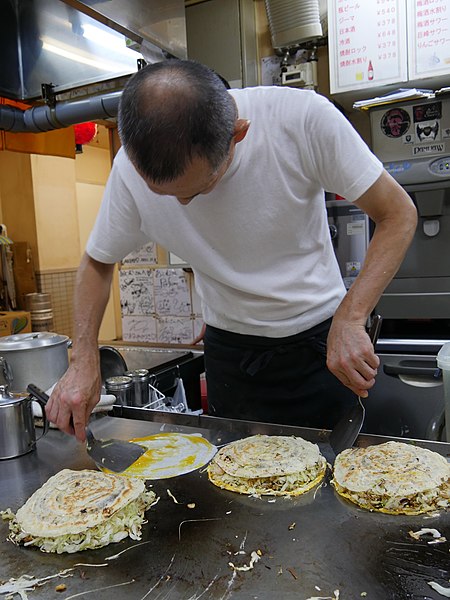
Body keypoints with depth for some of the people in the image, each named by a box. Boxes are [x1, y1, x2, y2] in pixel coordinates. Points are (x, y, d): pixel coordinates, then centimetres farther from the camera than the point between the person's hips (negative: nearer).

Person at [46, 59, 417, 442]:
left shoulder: (302, 117, -24)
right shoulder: (131, 168, -17)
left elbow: (398, 214, -15)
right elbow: (98, 261, 0)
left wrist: (350, 319, -28)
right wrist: (84, 360, -12)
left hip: (322, 342, -1)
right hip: (231, 351, 2)